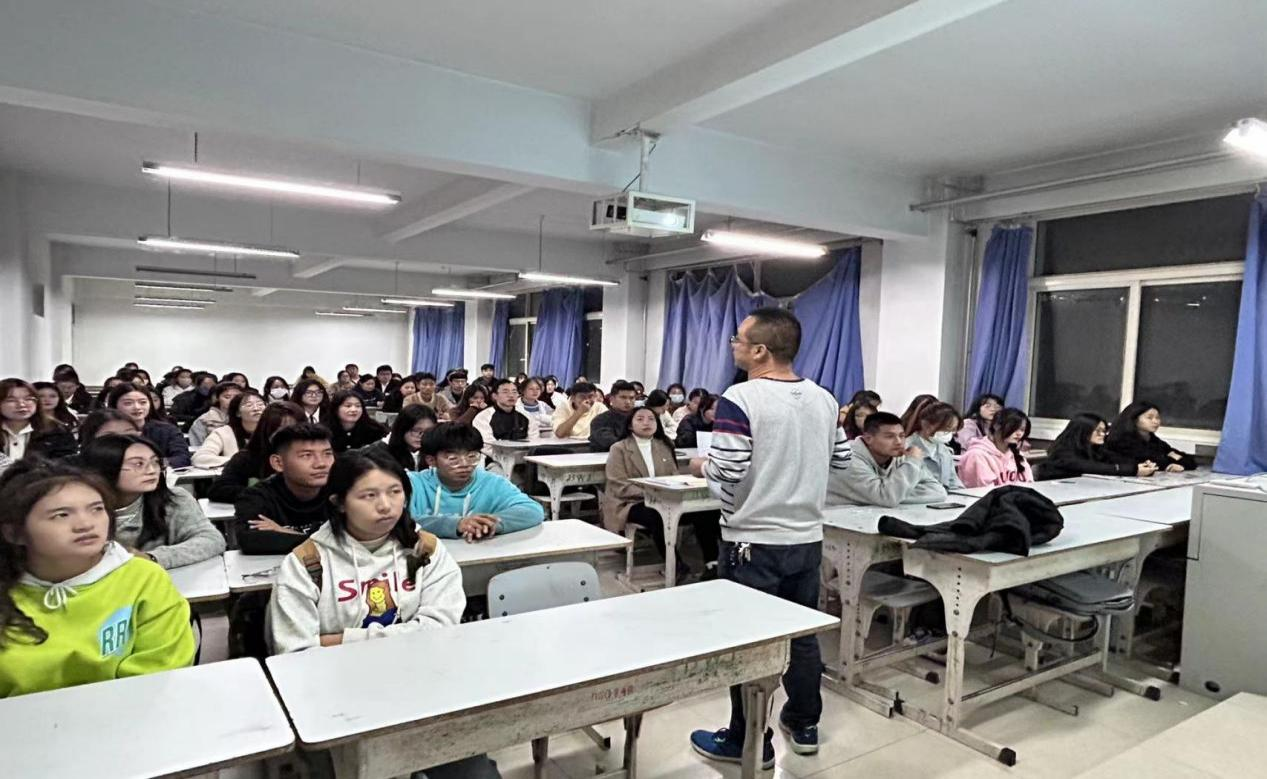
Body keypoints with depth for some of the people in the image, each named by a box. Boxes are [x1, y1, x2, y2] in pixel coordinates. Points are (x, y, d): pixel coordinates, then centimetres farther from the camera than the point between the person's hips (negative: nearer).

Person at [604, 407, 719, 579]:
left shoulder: (664, 445, 16)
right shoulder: (619, 449, 0)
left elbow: (674, 476, 12)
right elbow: (620, 487, -10)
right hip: (631, 503, -4)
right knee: (658, 517, -37)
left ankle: (712, 563, -20)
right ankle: (675, 565, -26)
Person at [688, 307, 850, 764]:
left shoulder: (740, 399, -18)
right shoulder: (824, 399, 3)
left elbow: (727, 475, -22)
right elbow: (840, 460, 12)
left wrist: (700, 467, -2)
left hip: (754, 543, -6)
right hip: (808, 539, 7)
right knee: (803, 635, 19)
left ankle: (749, 743, 20)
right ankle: (804, 725, 34)